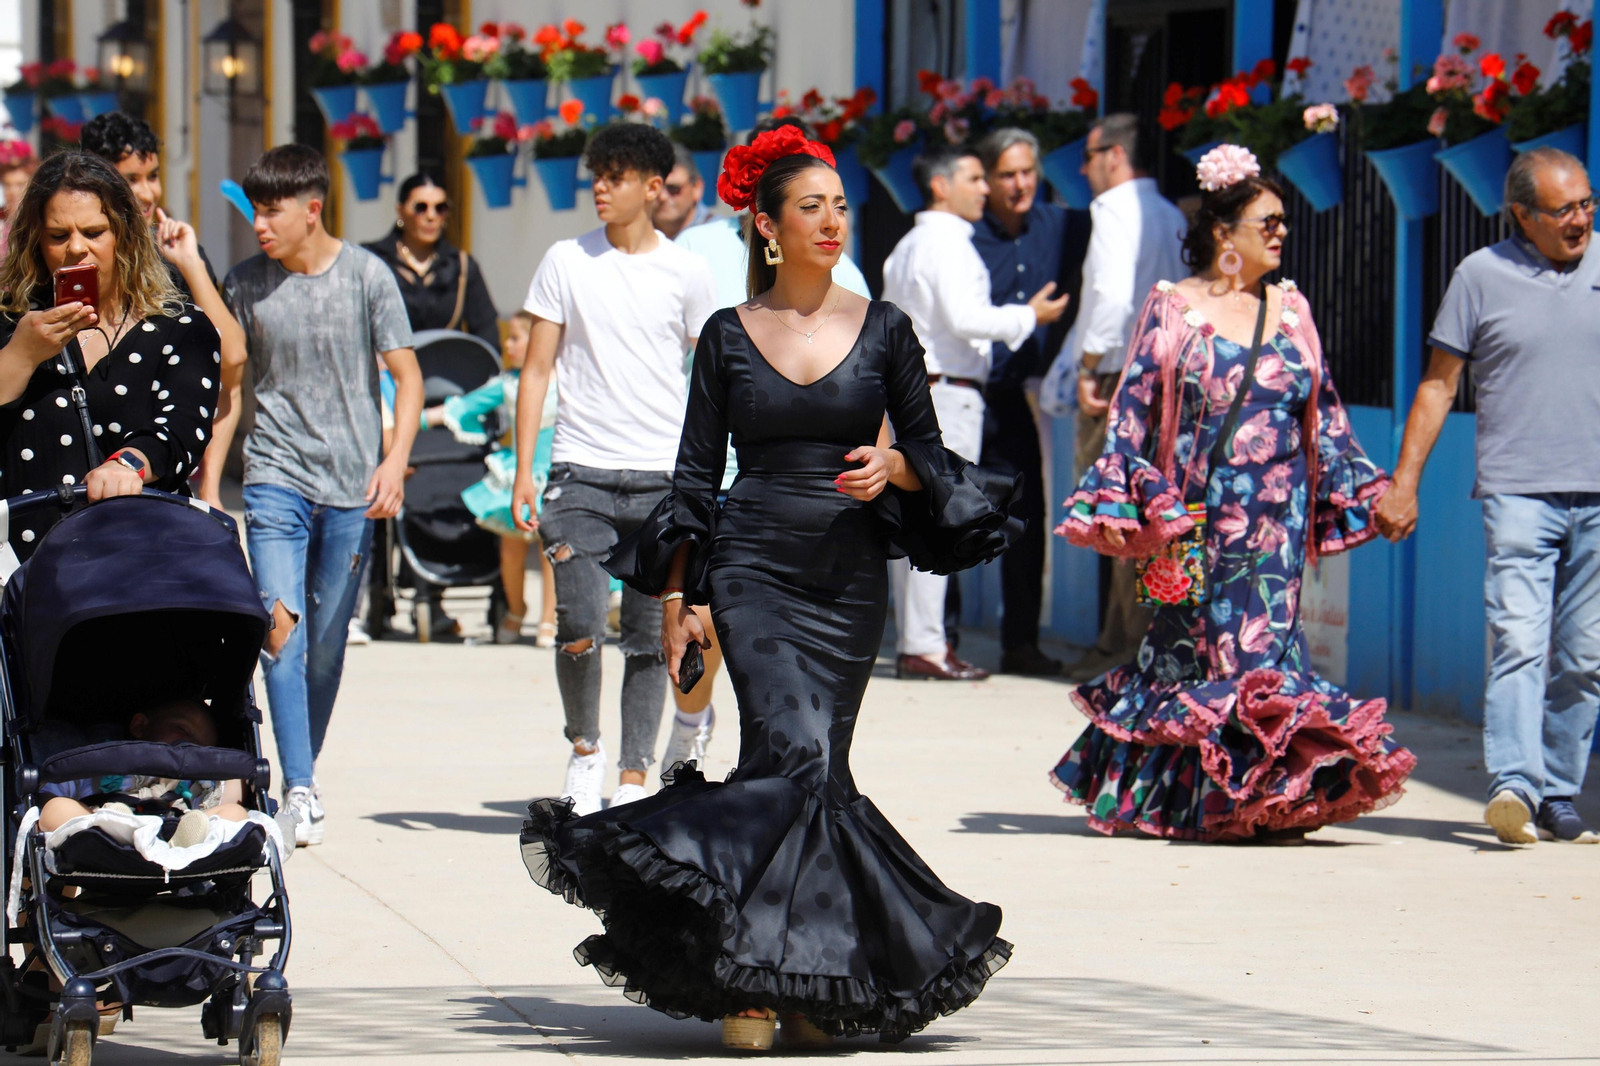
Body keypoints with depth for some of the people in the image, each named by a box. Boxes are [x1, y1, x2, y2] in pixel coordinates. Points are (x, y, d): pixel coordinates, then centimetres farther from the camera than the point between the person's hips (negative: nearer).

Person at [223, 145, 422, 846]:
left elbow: (406, 374, -1)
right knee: (281, 621, -15)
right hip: (275, 477, 0)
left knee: (327, 639, 7)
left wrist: (396, 458, -14)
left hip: (351, 481, 0)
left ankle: (305, 767, 24)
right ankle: (298, 789, -18)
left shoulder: (365, 276, -2)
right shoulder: (245, 283, 3)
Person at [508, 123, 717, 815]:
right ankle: (584, 747, 13)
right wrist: (523, 470, 0)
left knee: (650, 639, 1)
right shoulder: (567, 262, 6)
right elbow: (537, 370, 7)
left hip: (663, 476, 1)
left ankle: (634, 779, 8)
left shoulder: (686, 272, 6)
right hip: (582, 472, 0)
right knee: (580, 630, -11)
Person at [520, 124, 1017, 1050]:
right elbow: (696, 477, 8)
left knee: (809, 769, 0)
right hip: (754, 569, -1)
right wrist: (676, 596, 2)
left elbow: (931, 456, 9)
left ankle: (775, 975, 9)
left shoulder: (883, 330, 7)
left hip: (850, 578, 2)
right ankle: (757, 968, -11)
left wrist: (892, 469, -13)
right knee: (797, 759, -17)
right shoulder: (729, 337, 6)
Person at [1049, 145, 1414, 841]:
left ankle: (1267, 798, -2)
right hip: (1198, 515, -3)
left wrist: (1355, 491, 12)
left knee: (1262, 646, -4)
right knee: (1194, 644, -2)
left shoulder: (1289, 309, 11)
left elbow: (1323, 410, 17)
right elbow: (1133, 410, -1)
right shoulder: (1172, 308, 0)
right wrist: (1118, 500, -8)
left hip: (1277, 517, 3)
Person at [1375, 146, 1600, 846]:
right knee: (1520, 642, -16)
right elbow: (1439, 384, 7)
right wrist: (1403, 485, 3)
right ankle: (1514, 787, -25)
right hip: (1518, 492, -3)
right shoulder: (1482, 277, 2)